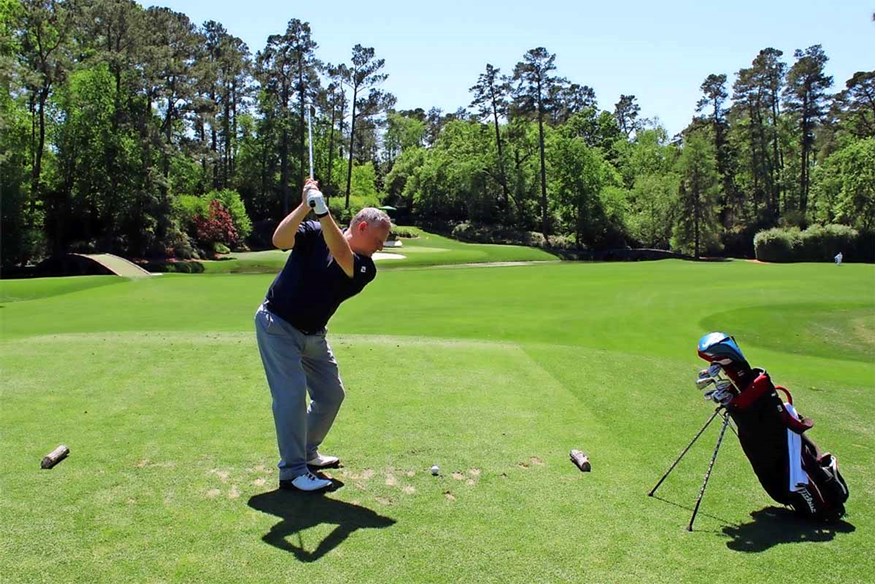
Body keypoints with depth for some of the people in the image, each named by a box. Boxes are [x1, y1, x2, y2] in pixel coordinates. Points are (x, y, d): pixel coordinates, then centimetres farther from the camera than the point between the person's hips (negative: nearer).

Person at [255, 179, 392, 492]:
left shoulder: (366, 269, -8)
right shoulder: (314, 232, -13)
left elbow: (341, 254, -29)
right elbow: (280, 239, -30)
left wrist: (322, 211, -41)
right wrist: (305, 206, -42)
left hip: (313, 334, 6)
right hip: (277, 324, -6)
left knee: (331, 393, 10)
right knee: (292, 393, -13)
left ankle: (307, 453, 30)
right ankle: (292, 471, -2)